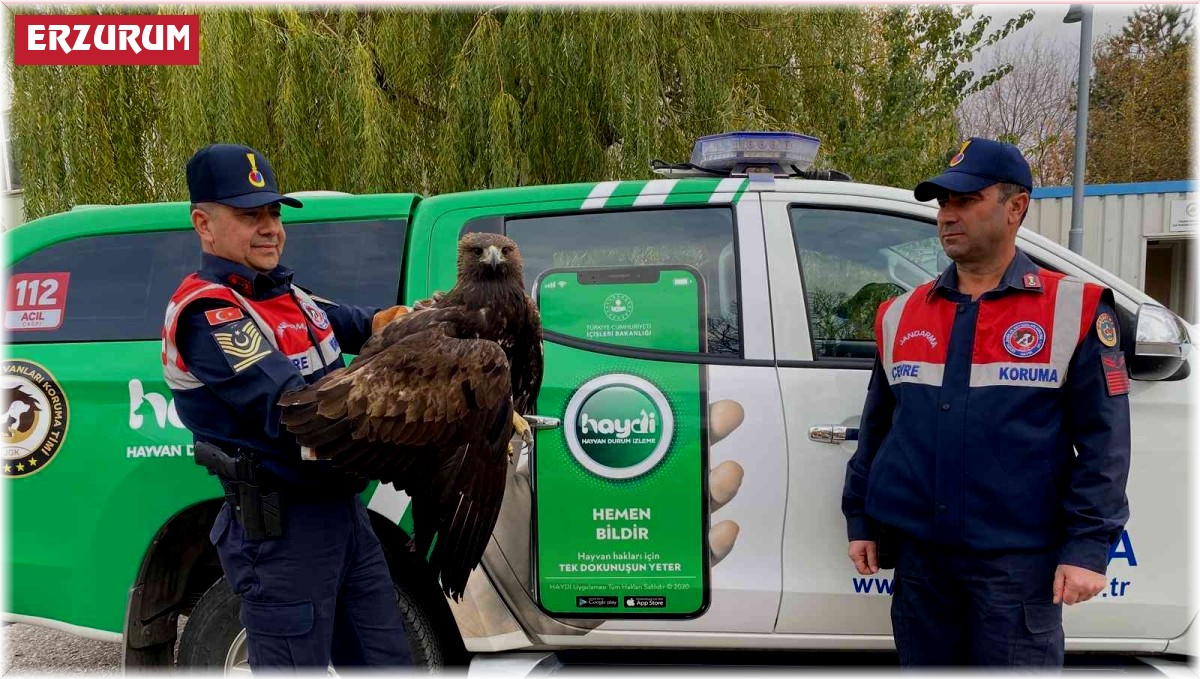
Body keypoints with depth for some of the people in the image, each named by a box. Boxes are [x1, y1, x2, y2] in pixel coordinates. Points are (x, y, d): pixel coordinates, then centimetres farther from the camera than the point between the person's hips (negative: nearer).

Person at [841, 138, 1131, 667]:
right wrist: (861, 522, 12)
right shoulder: (901, 315, 8)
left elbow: (1102, 443, -6)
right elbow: (876, 429, 14)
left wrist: (1088, 546, -11)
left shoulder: (1076, 311, -3)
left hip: (1018, 560, -4)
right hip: (918, 556, 4)